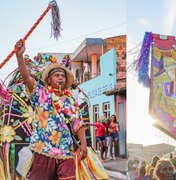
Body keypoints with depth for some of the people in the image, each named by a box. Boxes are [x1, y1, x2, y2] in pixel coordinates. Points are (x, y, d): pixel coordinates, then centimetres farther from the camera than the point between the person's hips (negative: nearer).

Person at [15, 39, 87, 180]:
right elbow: (26, 77, -10)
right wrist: (19, 55, -23)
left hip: (65, 151, 2)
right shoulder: (40, 93, 4)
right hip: (44, 150, -2)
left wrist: (83, 143, -3)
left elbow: (78, 124, 11)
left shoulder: (71, 100, 13)